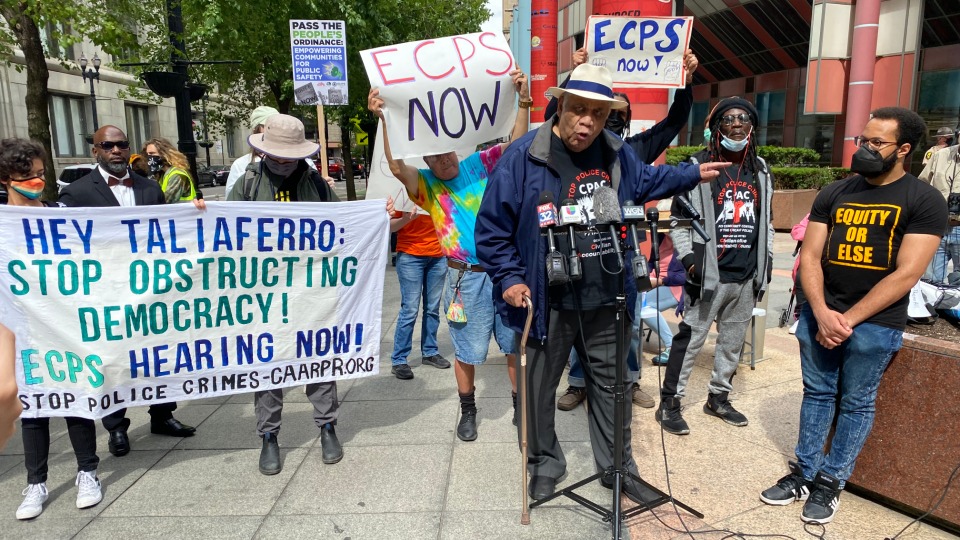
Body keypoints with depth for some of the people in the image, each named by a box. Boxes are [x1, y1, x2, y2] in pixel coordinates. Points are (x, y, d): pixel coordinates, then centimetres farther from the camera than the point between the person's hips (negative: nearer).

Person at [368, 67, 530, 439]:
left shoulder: (479, 165, 5)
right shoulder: (426, 185, 0)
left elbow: (516, 143, -1)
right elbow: (397, 167, -18)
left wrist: (523, 101, -15)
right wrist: (382, 120, -28)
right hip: (467, 278, -2)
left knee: (516, 344, 13)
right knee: (468, 351, 9)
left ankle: (520, 405, 31)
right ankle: (468, 411, 31)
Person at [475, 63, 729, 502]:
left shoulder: (617, 154, 4)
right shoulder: (524, 157, -13)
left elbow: (646, 182, 27)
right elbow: (492, 226, -9)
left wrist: (693, 174, 27)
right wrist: (509, 279, -14)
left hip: (607, 300, 4)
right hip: (547, 302, -4)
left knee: (611, 383, 18)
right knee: (539, 387, 11)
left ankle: (618, 465, 38)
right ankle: (545, 465, 35)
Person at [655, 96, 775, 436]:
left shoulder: (760, 170, 14)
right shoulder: (698, 166, -4)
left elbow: (765, 219, 22)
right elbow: (679, 218, -4)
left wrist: (767, 258, 14)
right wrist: (688, 258, -14)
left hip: (747, 276, 6)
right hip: (709, 275, -6)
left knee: (733, 341, 14)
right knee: (690, 340, -3)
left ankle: (718, 398, 30)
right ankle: (669, 404, 7)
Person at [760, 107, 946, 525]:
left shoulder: (925, 201, -5)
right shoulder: (833, 193, 6)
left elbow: (906, 274, -12)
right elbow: (809, 257, 2)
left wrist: (849, 319, -14)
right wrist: (822, 313, -12)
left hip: (875, 323, -3)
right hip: (819, 314, 4)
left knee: (855, 404, 8)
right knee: (817, 394, 11)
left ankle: (831, 482, 21)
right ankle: (804, 474, 23)